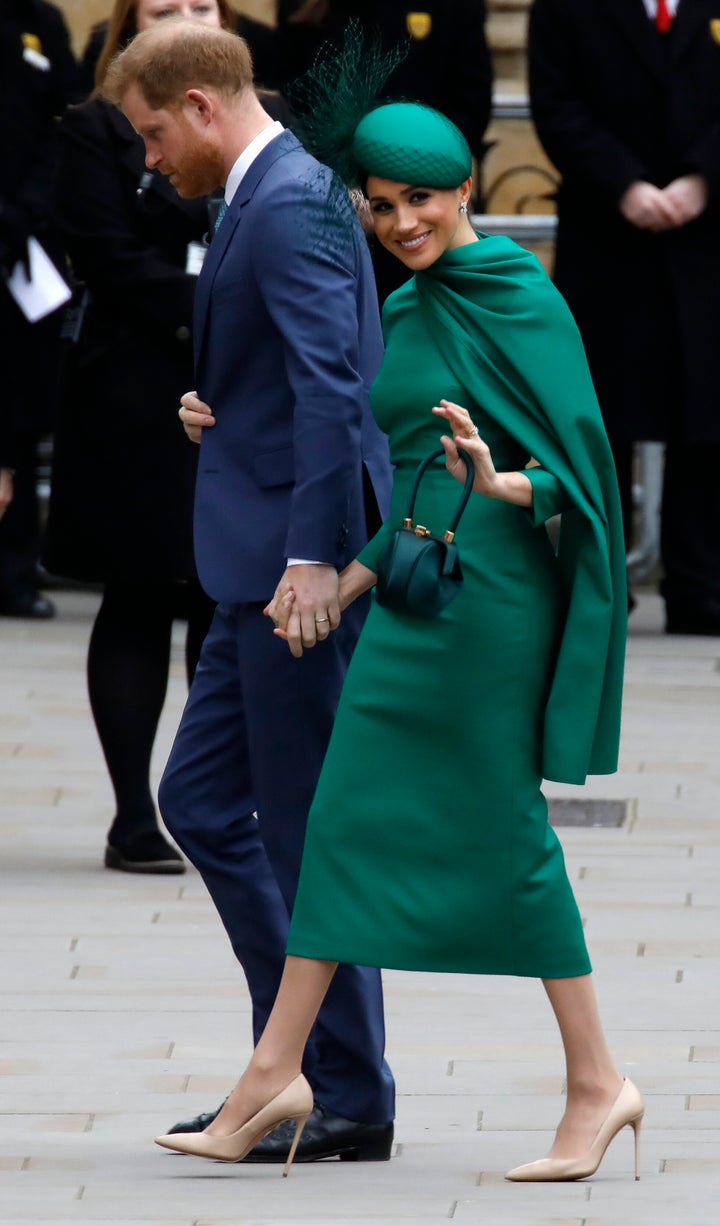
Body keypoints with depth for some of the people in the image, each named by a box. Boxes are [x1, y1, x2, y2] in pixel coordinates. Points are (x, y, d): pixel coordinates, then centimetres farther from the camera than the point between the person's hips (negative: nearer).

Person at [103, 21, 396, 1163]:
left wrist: (314, 555, -28)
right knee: (201, 800, 13)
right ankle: (300, 1059, 17)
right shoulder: (275, 195, 16)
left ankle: (349, 1099, 4)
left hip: (297, 560, -11)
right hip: (264, 559, 11)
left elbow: (330, 384, -24)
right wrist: (217, 406, 8)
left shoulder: (291, 205, -16)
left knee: (309, 826, -3)